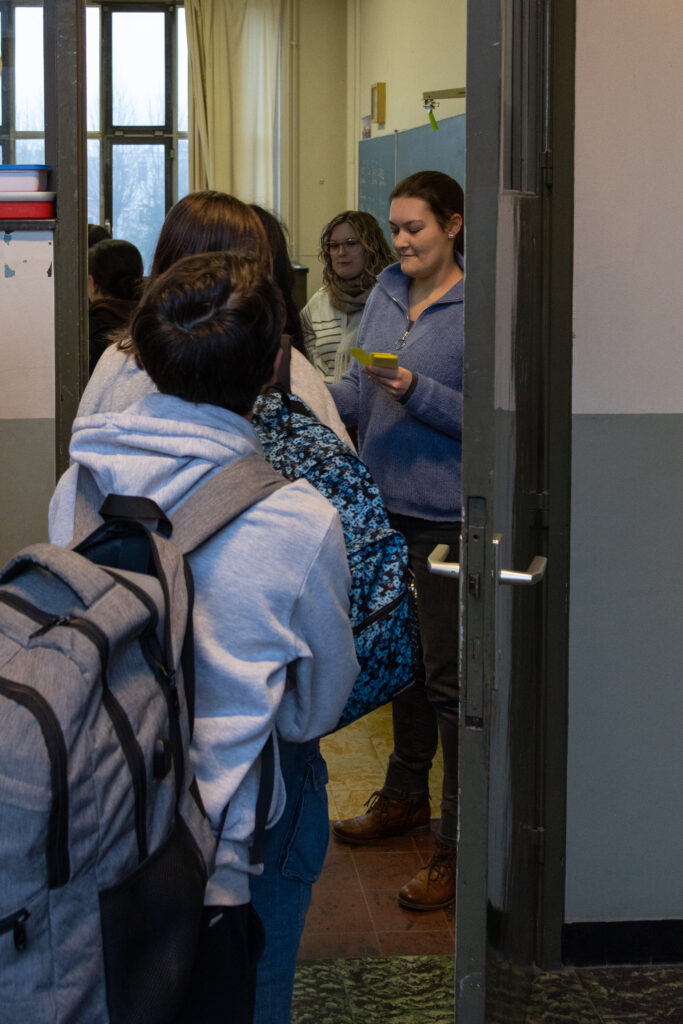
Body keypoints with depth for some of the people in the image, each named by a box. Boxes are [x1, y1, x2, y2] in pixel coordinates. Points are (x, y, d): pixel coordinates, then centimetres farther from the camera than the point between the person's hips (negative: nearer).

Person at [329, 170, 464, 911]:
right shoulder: (387, 290, 10)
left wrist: (418, 391, -24)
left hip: (448, 516, -7)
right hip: (386, 505, 7)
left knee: (448, 675, -4)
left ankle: (458, 844, 3)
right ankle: (406, 795, 37)